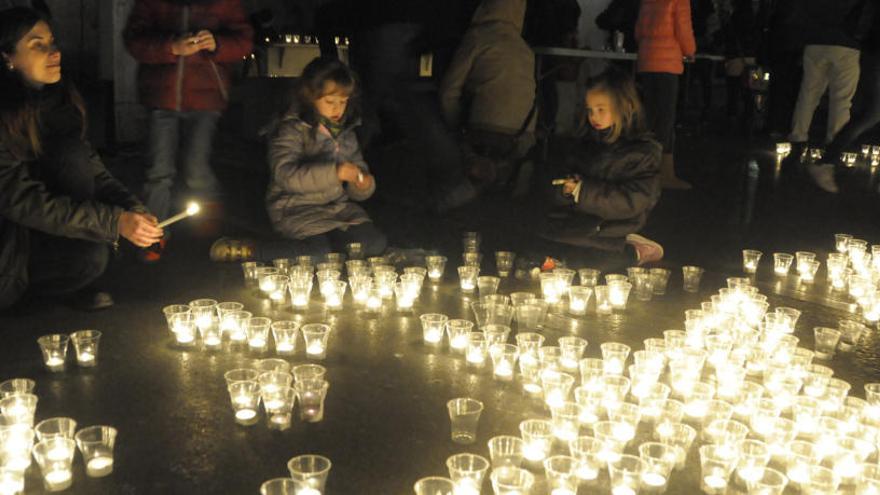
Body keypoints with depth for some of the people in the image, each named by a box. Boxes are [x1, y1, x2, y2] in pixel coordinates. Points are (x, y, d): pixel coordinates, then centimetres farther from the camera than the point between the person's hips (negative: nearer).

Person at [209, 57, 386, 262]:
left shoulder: (346, 132, 11)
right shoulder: (293, 130, -9)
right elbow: (286, 175, -25)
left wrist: (363, 185, -10)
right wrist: (334, 172, -33)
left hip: (338, 206, 6)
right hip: (297, 208, -5)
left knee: (375, 243, -15)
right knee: (323, 251, -28)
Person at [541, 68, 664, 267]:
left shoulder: (644, 152, -8)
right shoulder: (589, 143, 11)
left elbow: (632, 202, -18)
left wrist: (584, 190, -20)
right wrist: (566, 189, -11)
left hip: (611, 227, -7)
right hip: (577, 217, 7)